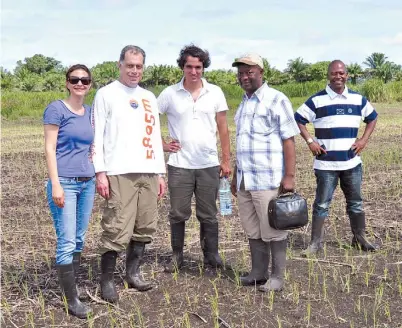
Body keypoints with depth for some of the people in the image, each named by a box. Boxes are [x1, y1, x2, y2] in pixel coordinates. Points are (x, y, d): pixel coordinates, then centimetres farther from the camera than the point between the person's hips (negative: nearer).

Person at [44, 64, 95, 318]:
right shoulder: (56, 109, -5)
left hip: (87, 183, 6)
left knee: (79, 239, 11)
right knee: (67, 241, -5)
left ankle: (72, 285, 24)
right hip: (65, 182, -6)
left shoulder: (91, 112, 11)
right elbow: (50, 149, -9)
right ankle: (72, 299, 0)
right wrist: (55, 184, -15)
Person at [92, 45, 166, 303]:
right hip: (120, 173, -5)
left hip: (149, 172, 6)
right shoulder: (106, 94, 3)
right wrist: (100, 172, -11)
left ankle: (133, 273, 21)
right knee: (117, 229, -8)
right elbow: (97, 135, -3)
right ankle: (107, 280, 2)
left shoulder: (149, 98, 19)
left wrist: (160, 172, 15)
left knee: (145, 227, 8)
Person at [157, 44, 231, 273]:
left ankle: (212, 254, 20)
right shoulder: (170, 94, -1)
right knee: (178, 214, 7)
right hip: (179, 165, 0)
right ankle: (177, 256, 21)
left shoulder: (215, 93, 2)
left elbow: (223, 129, 6)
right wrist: (162, 144, 0)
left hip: (209, 165, 1)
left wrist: (226, 160, 4)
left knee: (208, 215, 8)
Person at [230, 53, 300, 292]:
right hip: (245, 180, 7)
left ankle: (278, 277, 12)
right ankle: (258, 273, 24)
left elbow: (289, 140, -12)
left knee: (273, 230, 1)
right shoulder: (244, 103, 16)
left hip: (268, 180, -7)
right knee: (253, 230, 13)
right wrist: (236, 175, 20)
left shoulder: (276, 100, -7)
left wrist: (289, 176, -18)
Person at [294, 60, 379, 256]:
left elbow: (372, 118, 19)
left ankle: (360, 238, 27)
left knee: (355, 202, 13)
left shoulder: (358, 99, 6)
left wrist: (364, 140, 6)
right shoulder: (317, 100, -4)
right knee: (322, 204, 1)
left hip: (352, 162, 3)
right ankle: (316, 242, 9)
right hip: (326, 164, -3)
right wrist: (310, 141, -8)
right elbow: (298, 120, 1)